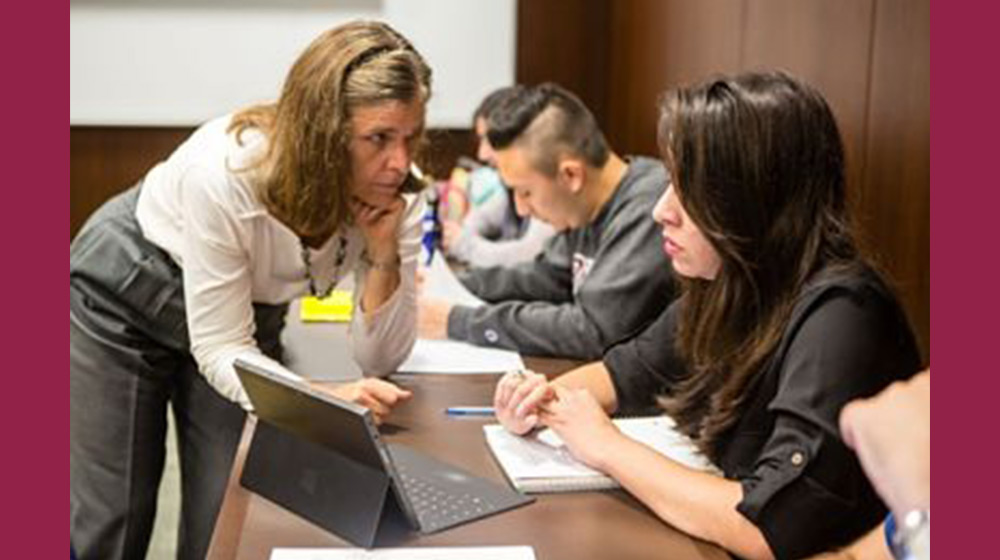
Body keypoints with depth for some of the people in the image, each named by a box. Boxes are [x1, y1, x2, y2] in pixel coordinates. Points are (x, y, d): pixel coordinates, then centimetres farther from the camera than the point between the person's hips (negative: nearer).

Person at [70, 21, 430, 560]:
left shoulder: (397, 197, -22)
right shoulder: (226, 171, -35)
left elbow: (378, 360, -16)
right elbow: (221, 350, -29)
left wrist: (384, 257, -33)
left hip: (252, 310, 4)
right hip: (121, 295, -4)